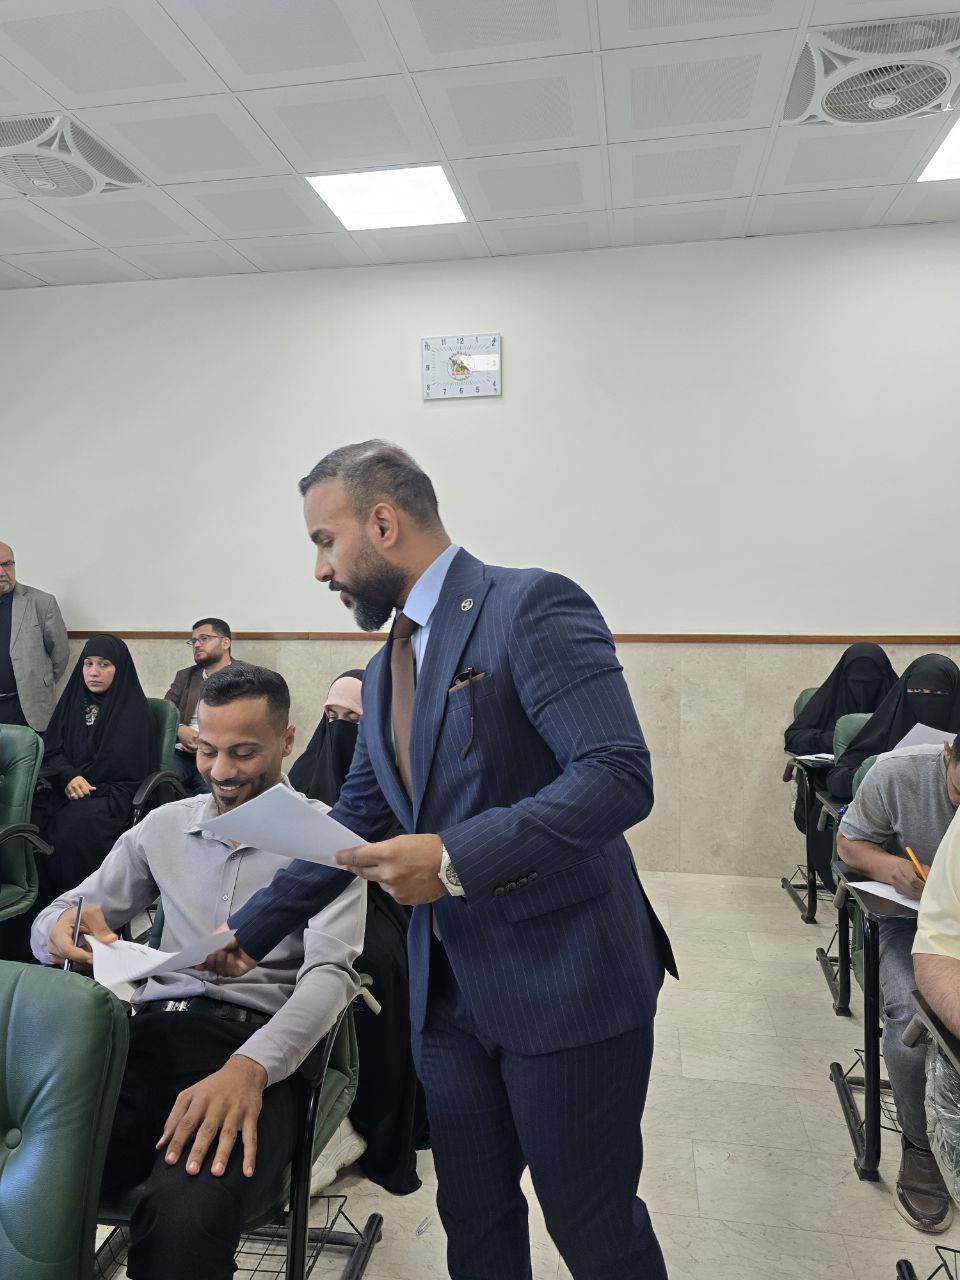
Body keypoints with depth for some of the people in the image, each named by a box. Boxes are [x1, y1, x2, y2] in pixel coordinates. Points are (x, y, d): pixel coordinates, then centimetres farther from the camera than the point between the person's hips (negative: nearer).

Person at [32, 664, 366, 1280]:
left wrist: (250, 1066, -27)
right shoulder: (164, 826, 16)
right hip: (149, 1030, 4)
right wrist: (62, 929, -11)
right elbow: (59, 915, 17)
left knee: (186, 1219, -34)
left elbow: (330, 971, -7)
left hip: (256, 1045, -3)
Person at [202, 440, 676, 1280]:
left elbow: (619, 776, -23)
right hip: (450, 990, 7)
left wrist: (456, 859, -26)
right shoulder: (386, 671, 11)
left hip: (566, 981, -7)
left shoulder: (531, 606, -14)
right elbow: (356, 820, 17)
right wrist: (248, 934, 15)